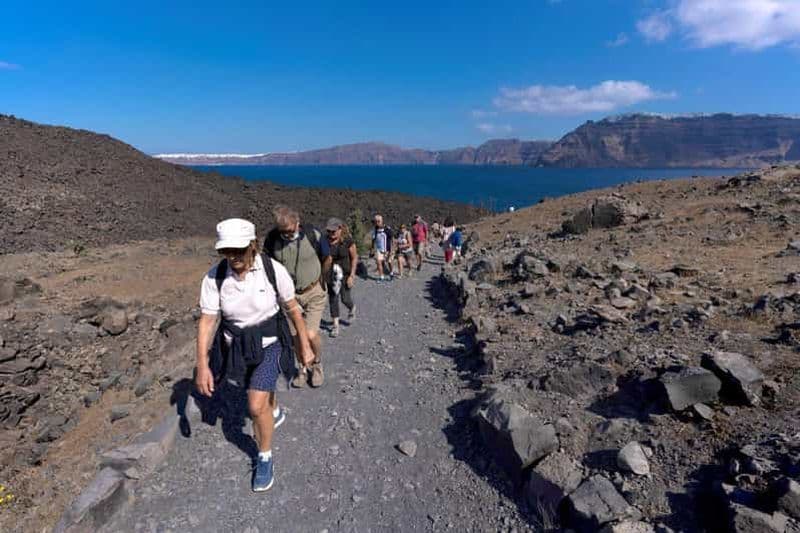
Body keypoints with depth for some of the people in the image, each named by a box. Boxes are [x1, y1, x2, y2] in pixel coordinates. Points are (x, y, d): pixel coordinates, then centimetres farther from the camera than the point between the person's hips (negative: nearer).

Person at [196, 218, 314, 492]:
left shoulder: (274, 270, -24)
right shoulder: (214, 277, -19)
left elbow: (292, 308, -11)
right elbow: (206, 320, -15)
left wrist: (304, 345, -3)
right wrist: (202, 365, -19)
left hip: (267, 343, -3)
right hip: (235, 344, 3)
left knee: (256, 406, -11)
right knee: (261, 387, 28)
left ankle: (265, 457, 18)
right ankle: (275, 412, 63)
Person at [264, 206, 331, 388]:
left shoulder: (313, 235, -20)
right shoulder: (272, 238, -14)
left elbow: (327, 259, -1)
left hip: (314, 293, -3)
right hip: (289, 294, 3)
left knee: (311, 335, -11)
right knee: (296, 335, 8)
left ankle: (317, 365, 19)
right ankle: (303, 369, 32)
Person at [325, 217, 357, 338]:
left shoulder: (348, 241, -14)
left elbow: (354, 258, -7)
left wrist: (352, 275, -10)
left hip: (345, 273, -2)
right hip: (331, 274, 2)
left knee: (345, 298, 0)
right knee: (332, 298, 3)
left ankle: (352, 308, 37)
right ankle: (335, 325, 15)